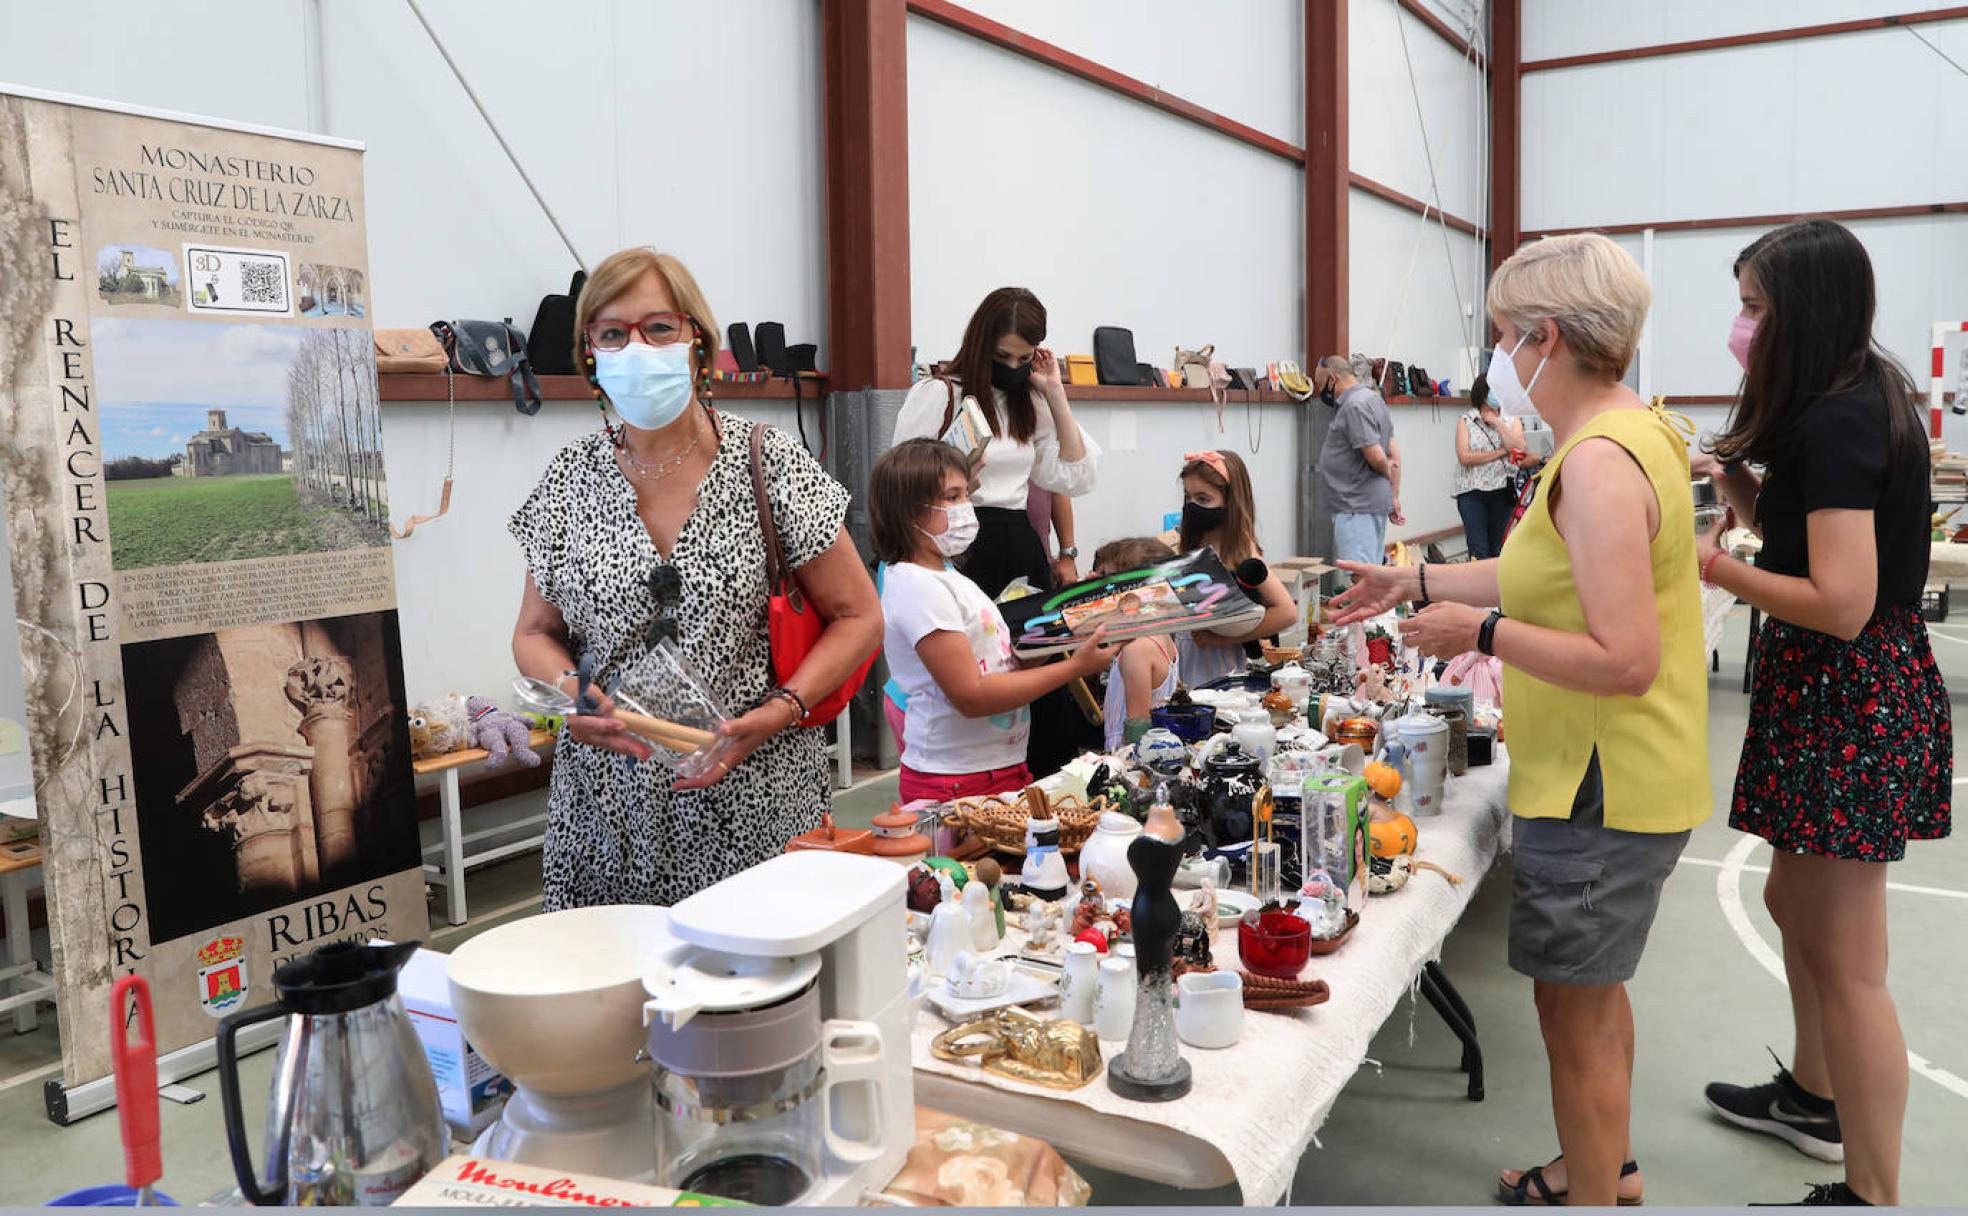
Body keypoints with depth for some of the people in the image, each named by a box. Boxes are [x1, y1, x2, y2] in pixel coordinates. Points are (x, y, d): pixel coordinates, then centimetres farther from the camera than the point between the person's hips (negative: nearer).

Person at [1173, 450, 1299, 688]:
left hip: (1219, 669, -5)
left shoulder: (1240, 551, -12)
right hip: (1184, 664, 5)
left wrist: (1223, 638, -17)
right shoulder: (1188, 548, 6)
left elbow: (1287, 612, -19)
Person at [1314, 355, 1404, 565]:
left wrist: (1387, 472, 1)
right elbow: (1394, 453, 17)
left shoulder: (1355, 406, -16)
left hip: (1358, 507, -11)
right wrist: (1394, 497, 15)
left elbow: (1376, 457, -22)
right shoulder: (1372, 398, 17)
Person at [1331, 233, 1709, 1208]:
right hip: (1614, 776, 11)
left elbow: (1625, 659, -29)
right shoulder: (1629, 431, 8)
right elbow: (1559, 576, 18)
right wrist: (1423, 583, 18)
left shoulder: (1600, 464, -25)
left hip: (1599, 790, -11)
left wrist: (1481, 631, -20)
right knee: (1593, 987, 25)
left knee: (1576, 1012, 5)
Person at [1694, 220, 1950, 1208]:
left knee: (1845, 959, -1)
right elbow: (1796, 529, 17)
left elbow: (1839, 603, -26)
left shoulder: (1835, 423, -20)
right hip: (1847, 691, 11)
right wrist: (1736, 476, 4)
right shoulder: (1862, 396, 11)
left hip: (1848, 699, -11)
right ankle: (1813, 1096, 44)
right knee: (1793, 900, 24)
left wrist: (1710, 566, -15)